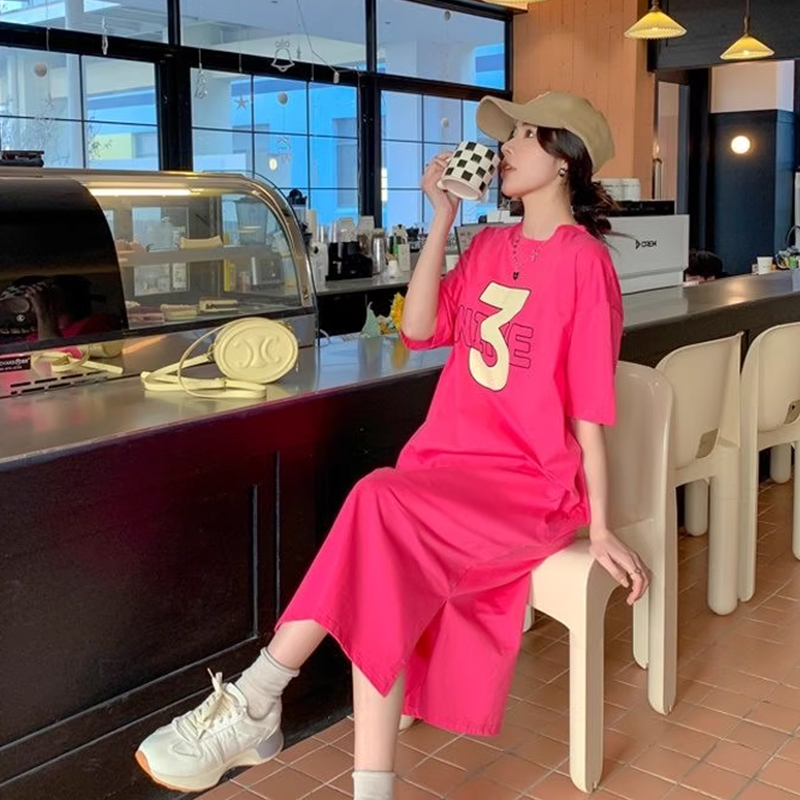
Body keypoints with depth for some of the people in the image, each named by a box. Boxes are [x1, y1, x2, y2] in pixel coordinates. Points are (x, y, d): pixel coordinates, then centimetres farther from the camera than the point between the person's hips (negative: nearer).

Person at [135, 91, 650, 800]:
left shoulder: (583, 259, -5)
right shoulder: (489, 246, 16)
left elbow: (588, 409, -6)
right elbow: (419, 327, 2)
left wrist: (601, 529, -6)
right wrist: (444, 216, 2)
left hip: (532, 489, -5)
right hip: (450, 469, 6)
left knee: (381, 507, -29)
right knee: (385, 584, -23)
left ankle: (251, 705, -20)